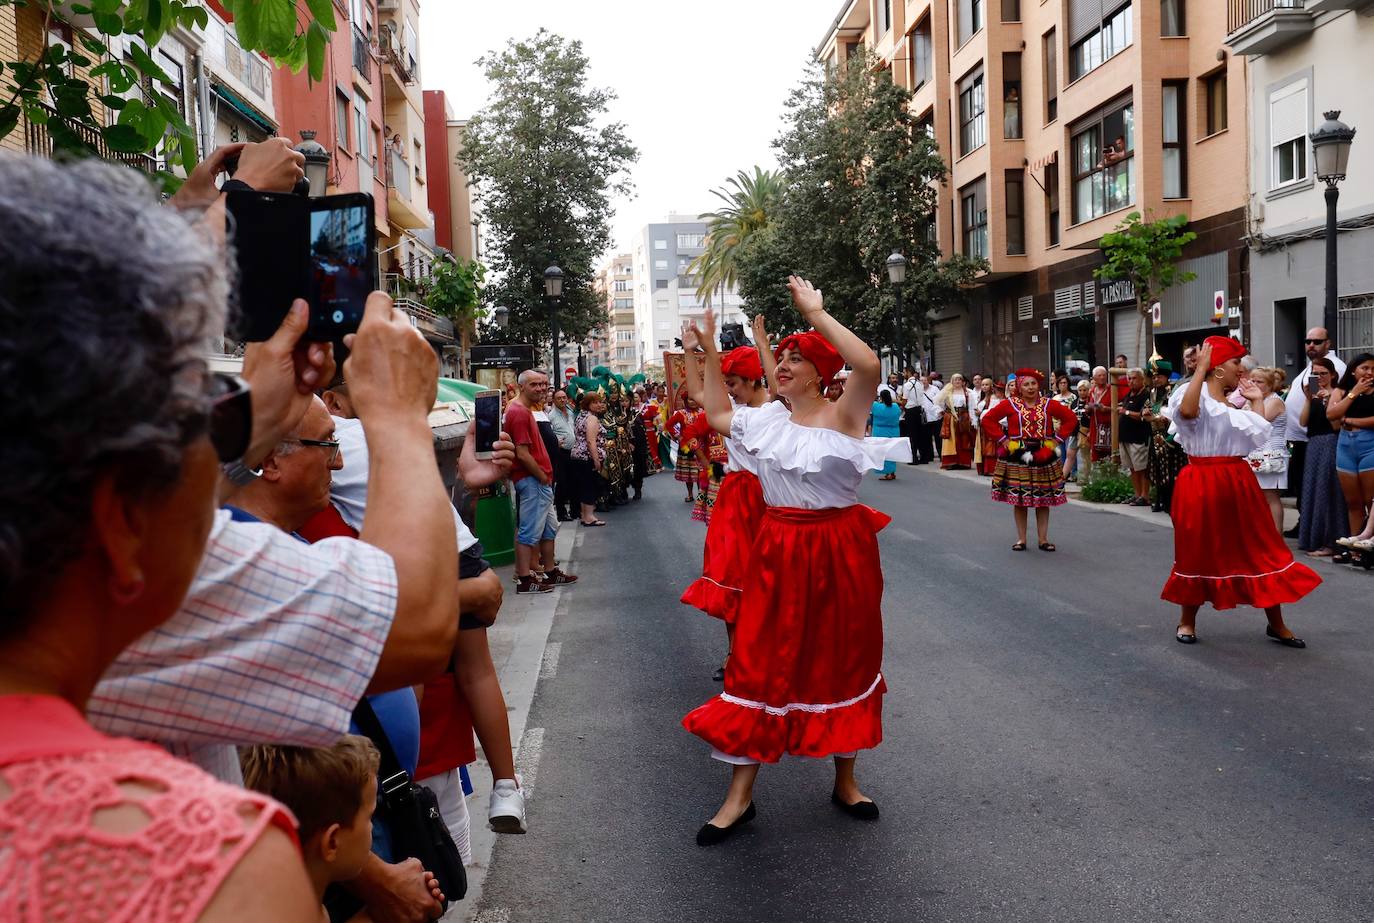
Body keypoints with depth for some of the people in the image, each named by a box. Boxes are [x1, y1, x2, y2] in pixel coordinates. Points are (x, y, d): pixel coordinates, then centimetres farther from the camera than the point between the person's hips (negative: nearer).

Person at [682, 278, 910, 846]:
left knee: (843, 662, 12)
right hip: (779, 554, 3)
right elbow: (717, 415, 24)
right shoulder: (765, 420, 6)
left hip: (839, 553, -3)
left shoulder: (844, 416, -9)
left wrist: (815, 312, -25)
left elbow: (869, 366, -28)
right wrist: (711, 353, 17)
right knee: (760, 663, 2)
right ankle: (740, 796, 12)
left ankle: (845, 782, 31)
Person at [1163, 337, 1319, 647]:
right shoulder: (1195, 393, -7)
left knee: (1261, 551, 7)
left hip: (1238, 483, 7)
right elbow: (1187, 411, -31)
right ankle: (1187, 620, 20)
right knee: (1198, 553, 4)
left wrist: (1256, 400, 15)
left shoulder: (1234, 403, 15)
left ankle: (1276, 624, 18)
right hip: (1202, 485, -7)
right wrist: (1201, 368, -24)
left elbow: (1260, 434, 9)